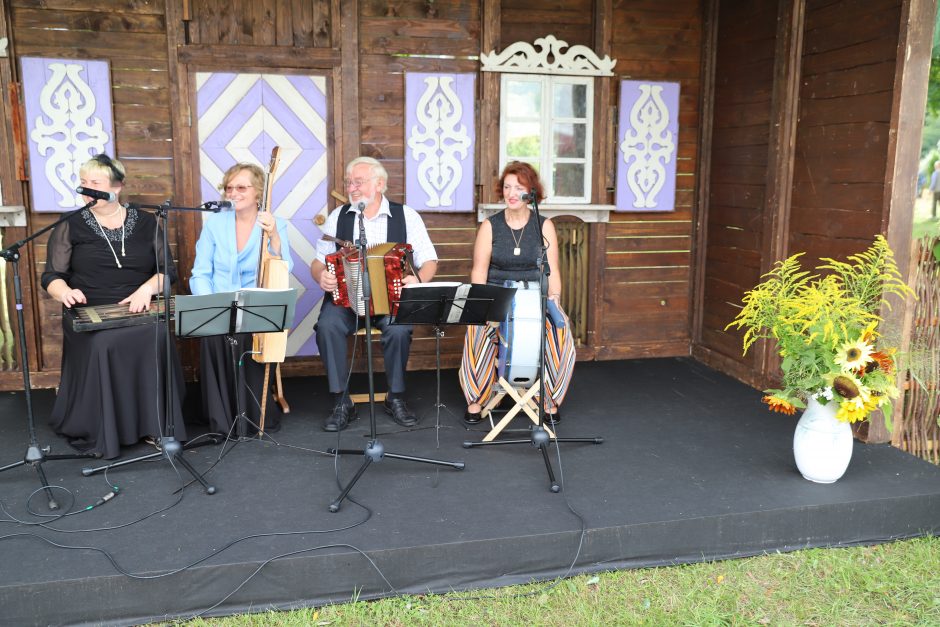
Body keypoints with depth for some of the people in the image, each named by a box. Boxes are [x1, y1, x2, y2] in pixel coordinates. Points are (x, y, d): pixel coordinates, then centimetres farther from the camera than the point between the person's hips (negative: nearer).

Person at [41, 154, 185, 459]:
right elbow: (52, 276, 5)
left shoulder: (145, 222, 10)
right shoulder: (70, 226, 7)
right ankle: (98, 433, -17)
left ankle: (156, 425, -16)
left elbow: (168, 269, 7)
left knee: (156, 337, -31)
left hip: (140, 310, 1)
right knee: (103, 345, -33)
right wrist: (66, 292, -19)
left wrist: (147, 288, -14)